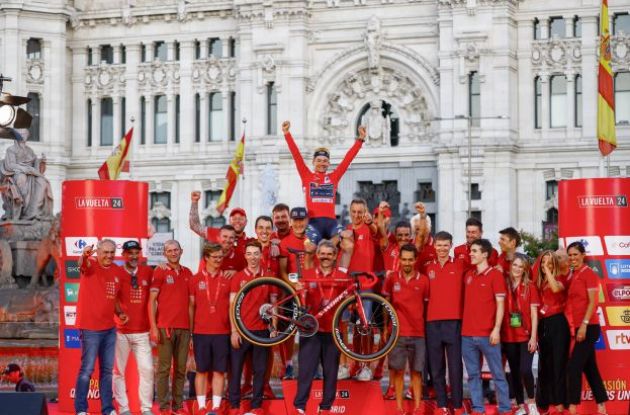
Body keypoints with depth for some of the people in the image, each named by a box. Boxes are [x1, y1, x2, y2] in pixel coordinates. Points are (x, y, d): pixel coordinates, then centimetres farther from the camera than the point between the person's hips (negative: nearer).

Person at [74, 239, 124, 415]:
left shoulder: (117, 271, 10)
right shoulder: (91, 266, -8)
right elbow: (83, 264, -33)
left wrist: (119, 313, 5)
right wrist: (84, 255, -56)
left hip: (110, 328, 6)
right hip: (90, 328, -6)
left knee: (107, 370, 11)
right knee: (87, 369, -4)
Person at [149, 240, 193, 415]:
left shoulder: (187, 273, 13)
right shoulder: (160, 271, 1)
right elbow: (152, 300, -2)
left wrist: (193, 326, 10)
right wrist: (153, 327, -10)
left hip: (184, 327, 4)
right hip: (165, 327, -4)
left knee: (180, 368, 5)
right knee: (164, 368, -3)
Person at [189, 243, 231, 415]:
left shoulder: (227, 280, 6)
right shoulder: (196, 279, 4)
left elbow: (232, 307, 8)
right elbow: (191, 306, 7)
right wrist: (190, 332, 3)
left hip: (222, 332, 1)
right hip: (201, 332, -1)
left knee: (219, 371, 1)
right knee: (201, 370, 3)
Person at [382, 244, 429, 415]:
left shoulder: (423, 280, 0)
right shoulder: (392, 277, 0)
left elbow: (427, 305, 8)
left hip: (418, 333, 0)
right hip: (397, 332, 0)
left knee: (416, 371, 4)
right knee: (398, 370, 2)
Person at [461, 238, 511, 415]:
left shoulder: (495, 274, -3)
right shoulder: (468, 275, 13)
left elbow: (500, 304, -6)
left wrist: (496, 329, -14)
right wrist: (463, 326, 11)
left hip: (487, 334, -5)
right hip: (467, 334, 6)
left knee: (498, 374, 0)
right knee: (473, 375, 6)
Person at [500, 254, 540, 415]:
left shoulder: (530, 286, -1)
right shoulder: (504, 285, 5)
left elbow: (534, 314, -2)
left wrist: (533, 337, -8)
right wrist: (499, 333, 0)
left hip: (526, 336, -3)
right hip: (509, 337, 3)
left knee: (525, 370, -15)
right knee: (514, 372, 8)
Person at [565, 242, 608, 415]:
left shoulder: (588, 274, -9)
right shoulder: (572, 275, 13)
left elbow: (592, 302, -15)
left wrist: (584, 324, -21)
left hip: (588, 327, -8)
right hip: (579, 327, 8)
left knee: (574, 367, -11)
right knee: (589, 368, 11)